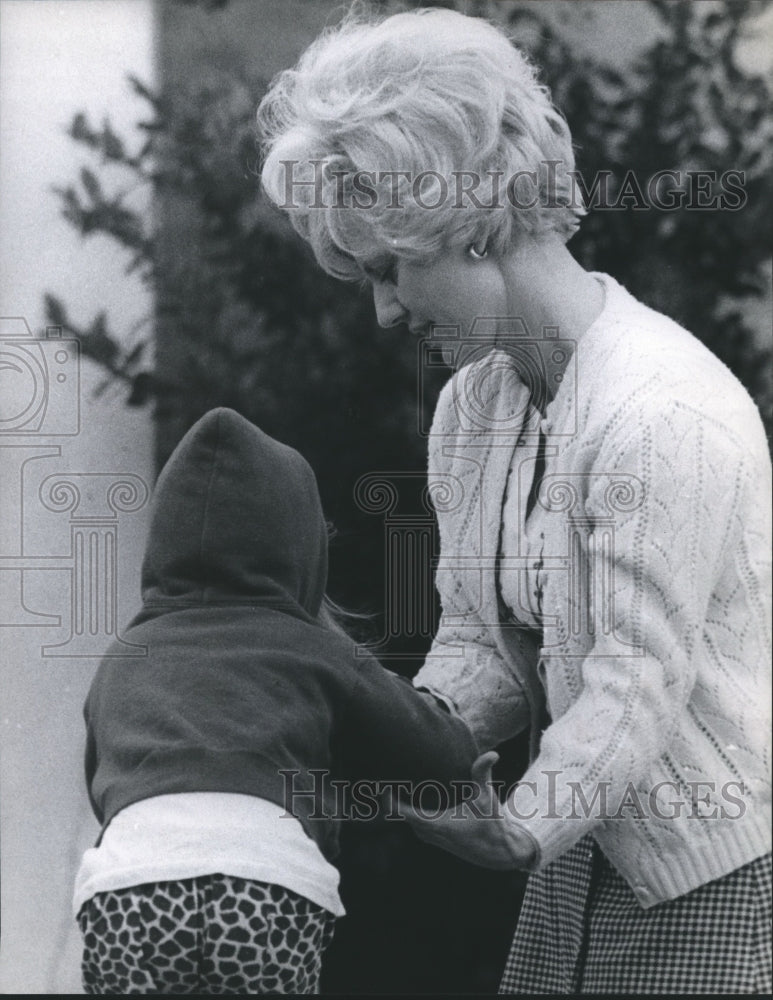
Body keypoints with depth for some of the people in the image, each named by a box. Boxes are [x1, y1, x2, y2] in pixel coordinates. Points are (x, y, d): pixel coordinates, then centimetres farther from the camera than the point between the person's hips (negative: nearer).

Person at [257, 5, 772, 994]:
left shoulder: (664, 414, -24)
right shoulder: (472, 402, 6)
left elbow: (641, 680, -24)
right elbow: (479, 640, 6)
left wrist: (523, 826, -25)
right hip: (591, 844, 8)